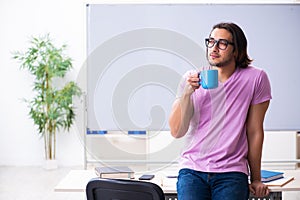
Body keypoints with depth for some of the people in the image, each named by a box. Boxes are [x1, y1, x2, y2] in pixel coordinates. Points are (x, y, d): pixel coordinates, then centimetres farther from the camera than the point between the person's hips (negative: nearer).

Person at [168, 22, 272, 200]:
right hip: (192, 169, 1)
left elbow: (254, 132, 4)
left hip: (231, 173, -1)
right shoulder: (192, 79, 4)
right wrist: (186, 93, -16)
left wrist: (256, 179, 10)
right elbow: (177, 132, -3)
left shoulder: (256, 79, -1)